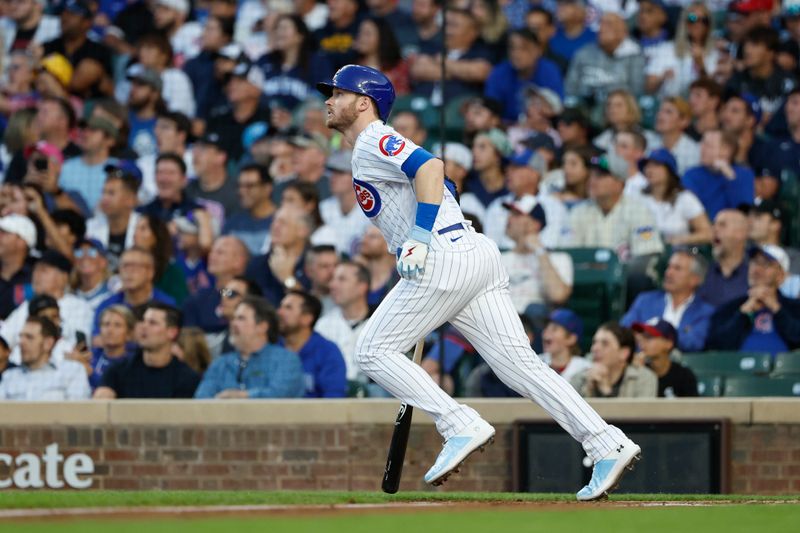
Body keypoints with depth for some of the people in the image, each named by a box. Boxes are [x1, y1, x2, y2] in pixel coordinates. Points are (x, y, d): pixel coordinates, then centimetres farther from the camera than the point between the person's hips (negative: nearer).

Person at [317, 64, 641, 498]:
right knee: (518, 363, 1)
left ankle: (461, 426, -11)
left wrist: (419, 239, -23)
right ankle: (607, 444, -10)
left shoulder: (374, 143, 0)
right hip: (478, 254, 9)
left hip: (445, 258, -9)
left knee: (374, 351, -2)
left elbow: (430, 166, -19)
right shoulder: (375, 150, 29)